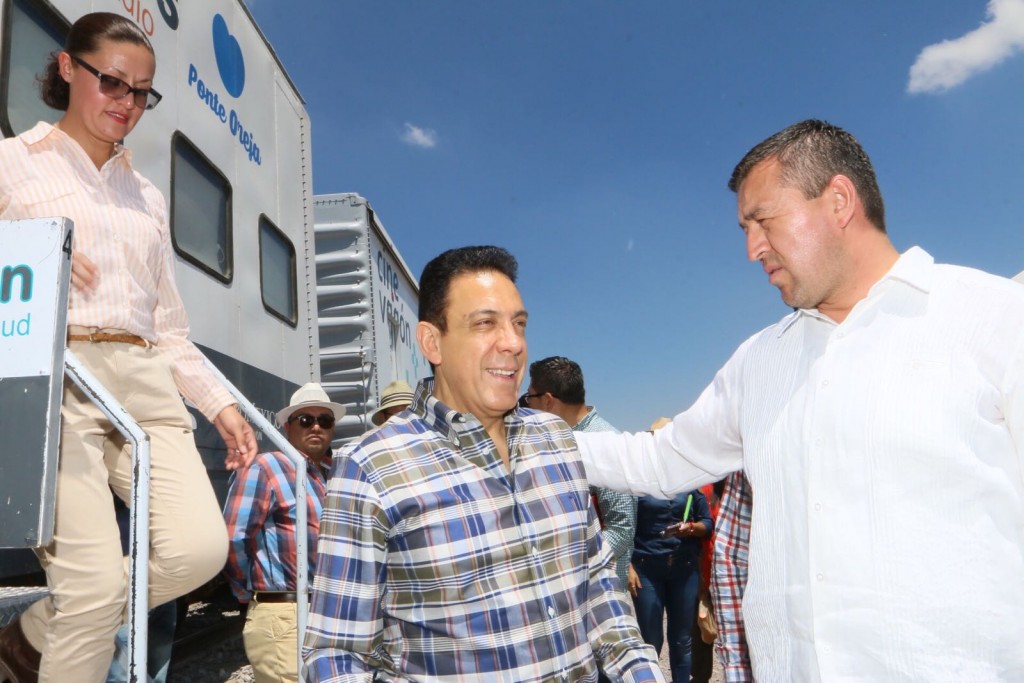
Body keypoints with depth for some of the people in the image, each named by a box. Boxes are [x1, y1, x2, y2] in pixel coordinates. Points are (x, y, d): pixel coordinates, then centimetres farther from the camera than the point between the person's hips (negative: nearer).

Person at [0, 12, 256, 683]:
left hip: (145, 382, 5)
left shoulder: (148, 198, 24)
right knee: (98, 583, -15)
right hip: (56, 377, -4)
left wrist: (220, 401, 11)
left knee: (200, 550, -12)